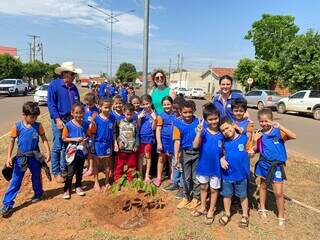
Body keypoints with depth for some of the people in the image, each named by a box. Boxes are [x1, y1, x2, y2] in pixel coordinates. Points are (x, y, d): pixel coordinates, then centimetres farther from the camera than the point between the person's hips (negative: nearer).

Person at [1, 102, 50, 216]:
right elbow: (12, 141, -4)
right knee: (15, 181, 1)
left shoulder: (38, 126, -7)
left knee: (36, 177, 17)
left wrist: (48, 152, -8)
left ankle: (38, 194, 41)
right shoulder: (18, 126, -10)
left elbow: (44, 139, 0)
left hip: (35, 157, 1)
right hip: (21, 157, -1)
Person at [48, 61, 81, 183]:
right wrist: (58, 119, -19)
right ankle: (56, 172, 10)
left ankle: (64, 168, 27)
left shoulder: (73, 87, 9)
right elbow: (51, 104, -11)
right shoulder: (54, 85, -8)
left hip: (71, 119, 6)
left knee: (67, 146, 13)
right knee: (57, 147, -3)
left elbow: (77, 104, 15)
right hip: (59, 119, -6)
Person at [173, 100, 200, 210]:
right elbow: (177, 141, -11)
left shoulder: (198, 122, -9)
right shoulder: (178, 124, -9)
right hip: (185, 153, 1)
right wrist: (176, 157, -16)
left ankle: (196, 198, 29)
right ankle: (186, 197, 33)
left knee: (196, 177, 11)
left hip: (197, 153, -1)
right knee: (186, 177, 16)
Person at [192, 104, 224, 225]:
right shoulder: (203, 132, -11)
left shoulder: (221, 134, -8)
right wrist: (199, 132, -34)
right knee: (203, 187, 19)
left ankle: (211, 211, 32)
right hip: (203, 164, 1)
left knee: (214, 189, 13)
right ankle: (203, 208, 40)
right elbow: (195, 146, -24)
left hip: (216, 166, 0)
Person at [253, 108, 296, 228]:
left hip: (277, 166, -2)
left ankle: (281, 217, 20)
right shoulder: (258, 135, -5)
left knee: (279, 193, -1)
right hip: (264, 164, 3)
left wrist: (280, 126, -33)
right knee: (263, 186, 21)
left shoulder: (278, 132, -12)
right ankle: (262, 208, 42)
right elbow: (256, 150, 4)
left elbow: (294, 136, -27)